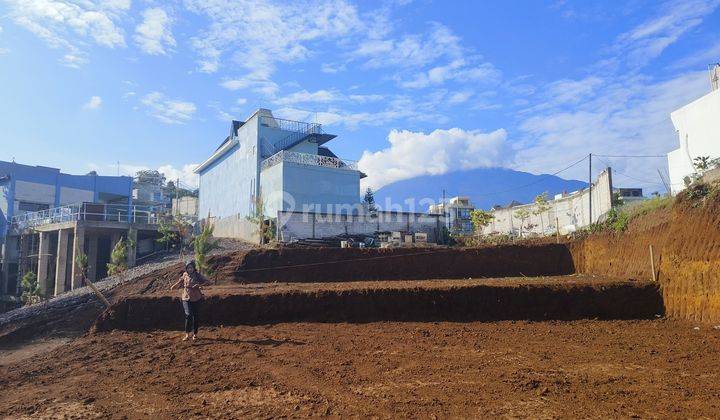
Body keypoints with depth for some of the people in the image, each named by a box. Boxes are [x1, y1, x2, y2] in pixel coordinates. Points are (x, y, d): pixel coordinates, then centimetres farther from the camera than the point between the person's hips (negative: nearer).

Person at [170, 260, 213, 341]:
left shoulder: (198, 275, -7)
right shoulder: (185, 275, 2)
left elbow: (208, 282, -16)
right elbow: (180, 282, 24)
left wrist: (199, 285, -28)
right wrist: (173, 286, 26)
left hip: (196, 299, -1)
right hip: (186, 298, 1)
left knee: (195, 316, 7)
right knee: (188, 315, -13)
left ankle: (195, 334, 18)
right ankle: (187, 334, -6)